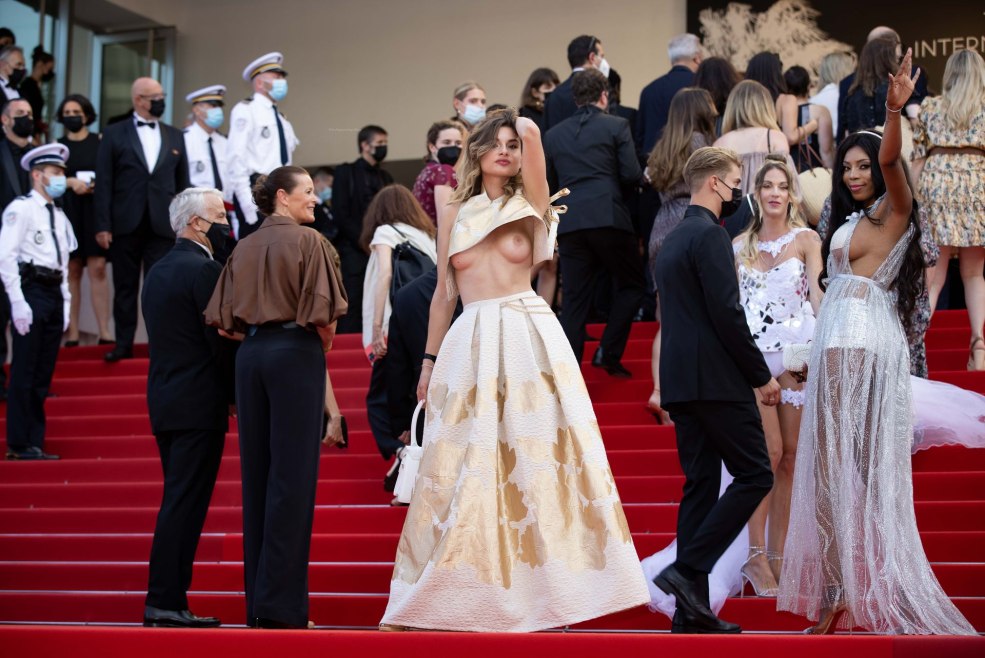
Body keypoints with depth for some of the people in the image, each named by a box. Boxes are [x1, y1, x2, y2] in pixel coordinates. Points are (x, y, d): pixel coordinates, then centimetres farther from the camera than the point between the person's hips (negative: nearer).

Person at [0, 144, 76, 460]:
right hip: (31, 292, -7)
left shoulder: (59, 216, 19)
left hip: (53, 295, 7)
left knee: (43, 376, 9)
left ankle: (35, 443, 14)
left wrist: (65, 302, 13)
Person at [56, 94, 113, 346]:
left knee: (98, 268, -9)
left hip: (95, 210, -1)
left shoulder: (100, 141, 8)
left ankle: (104, 332, -11)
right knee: (72, 270, -2)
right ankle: (72, 333, -1)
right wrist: (70, 182, -10)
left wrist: (99, 185, -13)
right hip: (67, 211, 1)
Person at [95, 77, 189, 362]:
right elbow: (104, 182, -1)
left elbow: (182, 182, 12)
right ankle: (124, 344, 13)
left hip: (163, 224, 1)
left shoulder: (175, 136, 11)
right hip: (126, 224, -1)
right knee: (125, 286, 6)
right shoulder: (114, 134, 3)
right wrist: (103, 225, -7)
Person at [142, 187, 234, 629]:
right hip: (198, 405, -9)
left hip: (164, 401, 9)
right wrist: (236, 394, -4)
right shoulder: (204, 269, -12)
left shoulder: (158, 271, 16)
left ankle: (166, 599, 15)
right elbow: (222, 339, -16)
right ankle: (165, 601, -4)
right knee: (184, 505, -6)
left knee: (178, 502, 13)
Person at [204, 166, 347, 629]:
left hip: (250, 355, 6)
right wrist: (323, 348, 7)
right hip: (296, 353, -6)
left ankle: (256, 600, 13)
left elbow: (222, 318, 8)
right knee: (292, 476, -4)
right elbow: (322, 312, -12)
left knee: (256, 475, 9)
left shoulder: (243, 249, 12)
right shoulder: (308, 241, -4)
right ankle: (281, 603, -4)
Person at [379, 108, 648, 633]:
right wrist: (430, 359, 13)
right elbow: (443, 294, 15)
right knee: (466, 466, 2)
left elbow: (533, 135, -10)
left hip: (529, 338, -2)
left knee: (537, 459, -3)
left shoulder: (529, 205, 7)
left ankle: (543, 585, 5)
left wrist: (526, 132, 12)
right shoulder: (453, 215, 13)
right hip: (470, 344, 2)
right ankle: (464, 591, 11)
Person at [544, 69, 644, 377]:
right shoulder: (617, 126, 3)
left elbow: (549, 184, 16)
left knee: (574, 301, 6)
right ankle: (608, 352, 3)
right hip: (609, 218, -3)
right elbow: (632, 174, -3)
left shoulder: (553, 134, 15)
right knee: (632, 285, 15)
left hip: (569, 222, 4)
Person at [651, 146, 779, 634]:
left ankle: (692, 610, 8)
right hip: (717, 381, -9)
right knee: (754, 475, -3)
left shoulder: (671, 241, 19)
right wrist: (763, 375, -9)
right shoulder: (710, 235, -10)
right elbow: (727, 314, -17)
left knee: (700, 485, 8)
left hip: (680, 382, 9)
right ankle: (688, 569, -10)